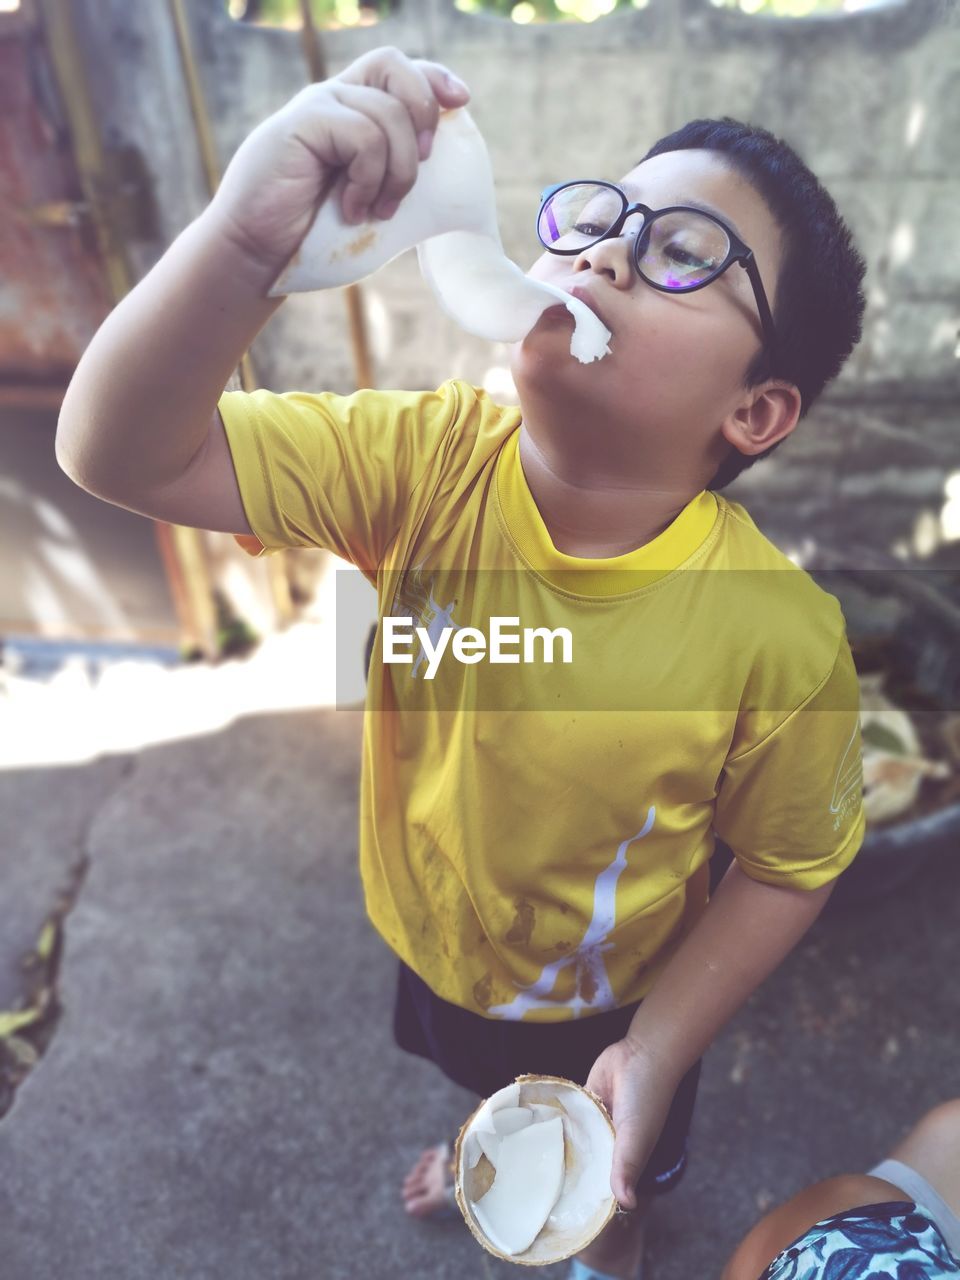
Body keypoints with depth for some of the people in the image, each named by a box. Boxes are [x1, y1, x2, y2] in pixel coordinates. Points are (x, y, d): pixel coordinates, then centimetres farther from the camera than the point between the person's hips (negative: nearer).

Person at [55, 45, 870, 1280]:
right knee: (486, 1076, 39)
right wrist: (246, 235, -51)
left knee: (609, 1174, 34)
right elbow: (121, 455, -35)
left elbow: (783, 870, -17)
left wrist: (656, 1052, -16)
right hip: (427, 935, 3)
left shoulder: (780, 640, -34)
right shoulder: (425, 461, -28)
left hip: (604, 1002, -2)